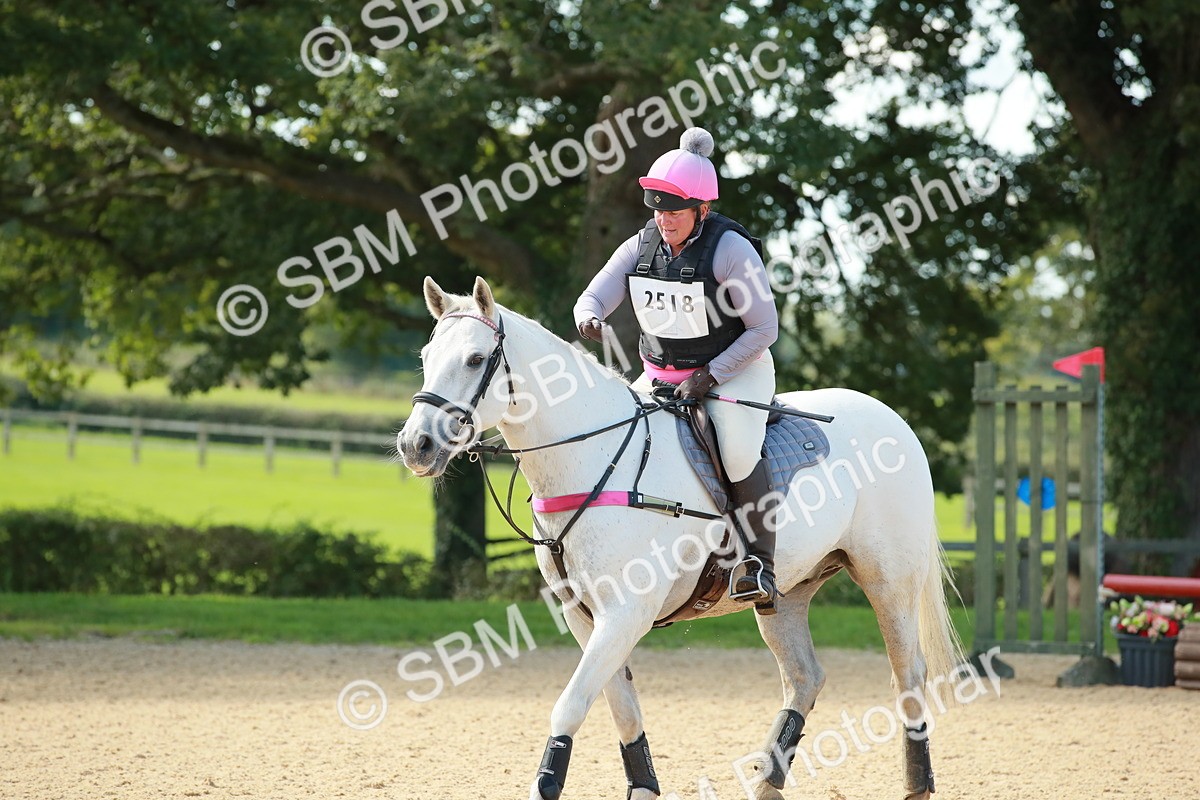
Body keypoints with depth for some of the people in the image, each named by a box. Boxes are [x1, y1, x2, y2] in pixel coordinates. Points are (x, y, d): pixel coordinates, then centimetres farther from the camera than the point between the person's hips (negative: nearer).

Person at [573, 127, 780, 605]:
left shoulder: (731, 250, -18)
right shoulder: (641, 248, -2)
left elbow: (764, 328, -15)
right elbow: (592, 298, -3)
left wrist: (710, 375, -21)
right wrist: (589, 319, -30)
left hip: (736, 369, -6)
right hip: (661, 375, 6)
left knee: (738, 451, -31)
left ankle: (761, 566, -25)